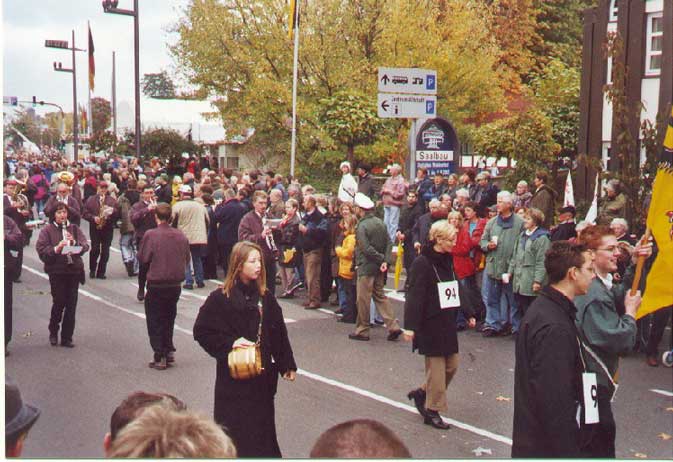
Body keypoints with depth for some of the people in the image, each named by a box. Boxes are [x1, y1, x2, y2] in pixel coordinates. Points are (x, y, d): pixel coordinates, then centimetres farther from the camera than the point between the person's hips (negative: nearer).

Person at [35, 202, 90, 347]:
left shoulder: (74, 228, 10)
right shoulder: (47, 230, 1)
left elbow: (85, 246, 2)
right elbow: (41, 250, -8)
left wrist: (74, 242, -16)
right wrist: (56, 248, -22)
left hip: (74, 270, 3)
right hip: (56, 271, -3)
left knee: (71, 304, 3)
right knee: (59, 302, -4)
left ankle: (67, 337, 12)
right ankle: (53, 333, 20)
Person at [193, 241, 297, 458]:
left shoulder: (266, 297, 5)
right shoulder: (220, 298, -10)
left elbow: (279, 332, 11)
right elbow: (201, 331, -7)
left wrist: (287, 365, 13)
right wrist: (230, 344, -16)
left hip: (263, 373, 5)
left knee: (263, 425, 13)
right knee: (235, 429, 1)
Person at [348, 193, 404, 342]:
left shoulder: (362, 226, -17)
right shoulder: (379, 222, 6)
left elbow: (367, 249, -21)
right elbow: (389, 243, 2)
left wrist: (382, 259, -12)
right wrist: (386, 261, -7)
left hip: (366, 267, -8)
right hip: (379, 268, 8)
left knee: (363, 299, 3)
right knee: (380, 296, 15)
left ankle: (362, 331, 11)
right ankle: (393, 327, 8)